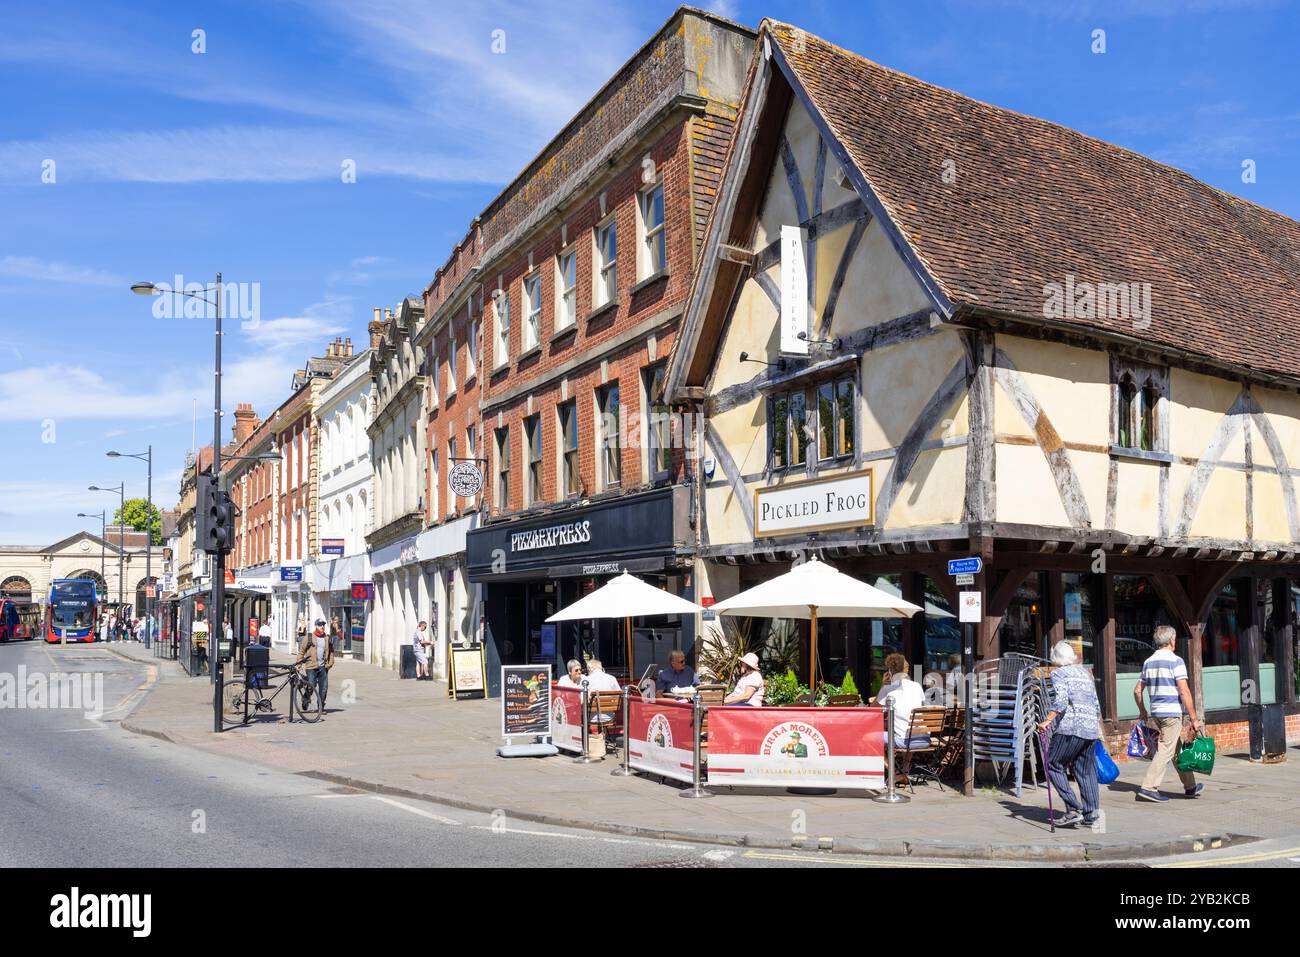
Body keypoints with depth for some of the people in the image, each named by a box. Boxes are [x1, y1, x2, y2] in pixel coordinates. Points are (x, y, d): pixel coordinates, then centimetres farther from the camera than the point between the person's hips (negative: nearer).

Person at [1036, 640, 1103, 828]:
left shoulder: (1059, 673, 1)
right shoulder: (1086, 673, 21)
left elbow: (1061, 701, -15)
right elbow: (1096, 704, 22)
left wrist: (1047, 720, -20)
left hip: (1070, 728, -7)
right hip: (1091, 728, 7)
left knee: (1054, 766, -1)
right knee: (1086, 771, 11)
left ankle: (1074, 809, -8)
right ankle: (1091, 814, 9)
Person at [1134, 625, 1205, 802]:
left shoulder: (1148, 662, 11)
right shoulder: (1175, 661, -9)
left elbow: (1137, 690, 14)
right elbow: (1184, 691, -15)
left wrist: (1142, 713, 25)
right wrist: (1194, 718, -12)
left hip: (1156, 712, 7)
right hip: (1172, 713, -7)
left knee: (1179, 749, 18)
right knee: (1166, 750, -6)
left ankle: (1190, 786, 29)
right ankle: (1148, 788, -10)